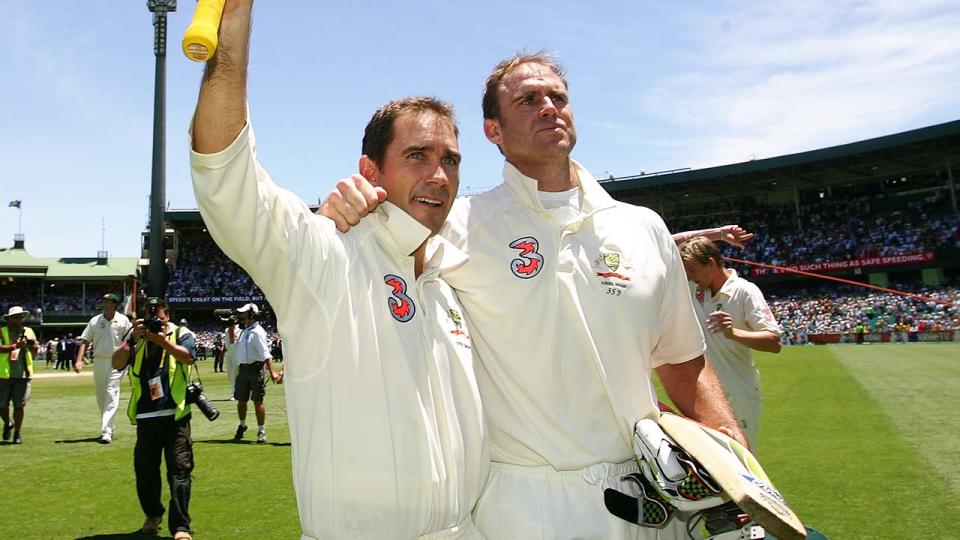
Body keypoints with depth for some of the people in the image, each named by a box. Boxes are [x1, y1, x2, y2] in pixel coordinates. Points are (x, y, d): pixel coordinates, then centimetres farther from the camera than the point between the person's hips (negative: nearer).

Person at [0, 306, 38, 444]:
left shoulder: (28, 331, 11)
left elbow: (36, 351, 11)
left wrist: (31, 345, -10)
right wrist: (15, 346, -25)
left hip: (22, 375, 1)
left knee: (19, 405, 1)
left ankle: (17, 433, 13)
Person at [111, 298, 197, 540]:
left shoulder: (182, 334, 4)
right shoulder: (136, 338, 13)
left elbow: (188, 357, -15)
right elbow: (117, 363, 0)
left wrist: (162, 339, -24)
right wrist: (134, 339, -12)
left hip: (175, 415, -3)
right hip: (145, 417, 4)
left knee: (179, 470, -7)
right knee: (144, 470, 10)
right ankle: (153, 515, 33)